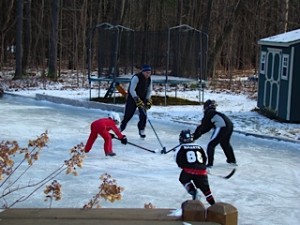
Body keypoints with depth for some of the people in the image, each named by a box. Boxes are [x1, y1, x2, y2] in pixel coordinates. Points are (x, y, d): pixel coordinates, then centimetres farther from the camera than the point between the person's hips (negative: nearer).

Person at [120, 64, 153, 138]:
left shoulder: (149, 79, -2)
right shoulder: (136, 77, -24)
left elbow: (149, 90, 8)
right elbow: (132, 90, -26)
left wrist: (148, 100, -5)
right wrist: (137, 100, -32)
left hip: (142, 98, 5)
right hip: (132, 98, -5)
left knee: (143, 115, -6)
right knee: (128, 115, -2)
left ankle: (141, 130, 9)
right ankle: (121, 128, 18)